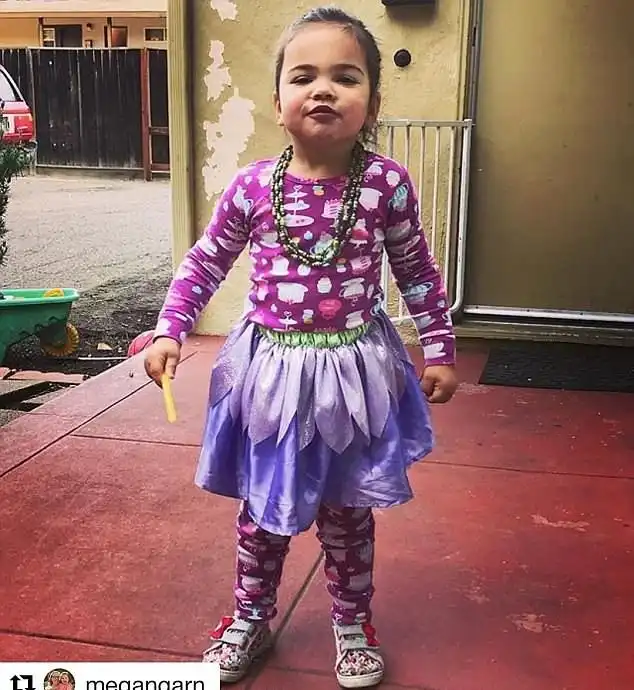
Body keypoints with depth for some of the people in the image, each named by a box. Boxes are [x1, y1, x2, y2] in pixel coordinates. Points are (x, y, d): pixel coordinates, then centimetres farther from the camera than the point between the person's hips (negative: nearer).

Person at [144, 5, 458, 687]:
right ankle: (250, 617, 40)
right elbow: (205, 262, 4)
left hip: (355, 369, 0)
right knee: (263, 508, 16)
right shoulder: (253, 185, -9)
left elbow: (418, 273, 3)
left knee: (347, 511, 15)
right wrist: (169, 331, -3)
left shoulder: (387, 184, -10)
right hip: (271, 368, 1)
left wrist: (440, 349, 5)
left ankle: (352, 624, 38)